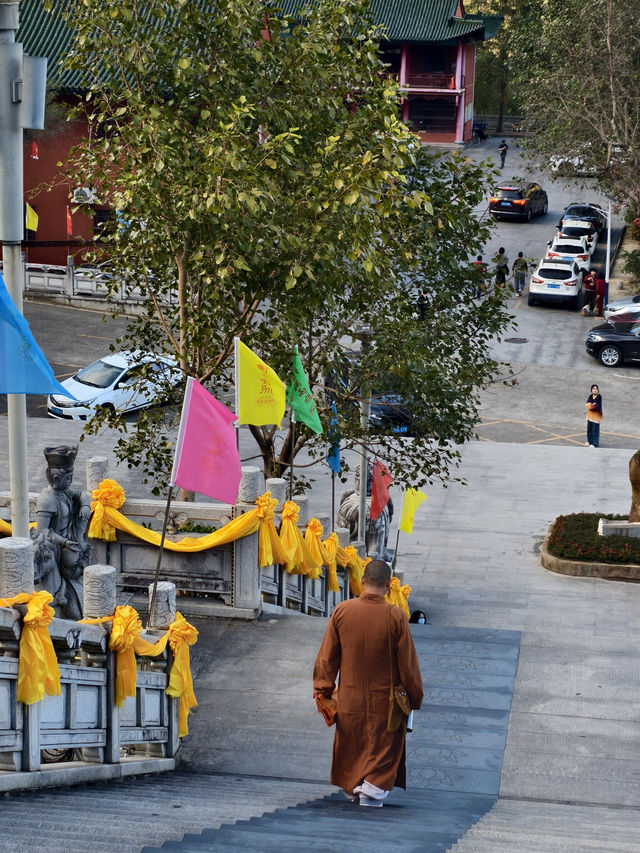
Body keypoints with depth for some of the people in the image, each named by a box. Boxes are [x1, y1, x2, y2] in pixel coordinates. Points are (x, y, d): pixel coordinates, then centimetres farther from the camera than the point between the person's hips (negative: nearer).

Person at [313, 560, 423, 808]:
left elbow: (327, 657, -1)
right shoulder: (395, 617, -15)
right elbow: (408, 663, -8)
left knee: (351, 744, 20)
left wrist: (323, 690, 9)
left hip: (350, 697, 3)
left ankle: (351, 787, 32)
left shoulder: (342, 611, -9)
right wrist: (414, 697, 5)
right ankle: (374, 787, 3)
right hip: (384, 699, -3)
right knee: (383, 744, 10)